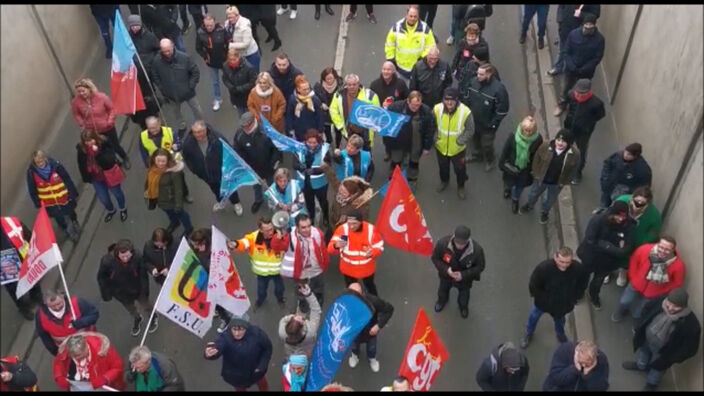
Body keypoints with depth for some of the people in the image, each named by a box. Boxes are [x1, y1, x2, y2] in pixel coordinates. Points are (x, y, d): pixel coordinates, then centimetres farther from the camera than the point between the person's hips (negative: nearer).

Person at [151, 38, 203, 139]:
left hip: (187, 92, -2)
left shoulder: (184, 57, -24)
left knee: (197, 111, 18)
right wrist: (163, 90, -4)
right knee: (175, 113, 25)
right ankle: (182, 127, 53)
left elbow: (195, 72, -12)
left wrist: (191, 87, -13)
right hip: (171, 95, 2)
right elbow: (155, 77, -1)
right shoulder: (156, 61, -19)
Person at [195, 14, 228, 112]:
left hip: (224, 60, -2)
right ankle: (217, 100, 41)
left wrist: (227, 56, -15)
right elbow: (198, 48, -4)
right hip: (211, 62, 2)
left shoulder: (221, 30, -26)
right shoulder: (200, 33, -19)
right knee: (215, 82, 20)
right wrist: (205, 57, -12)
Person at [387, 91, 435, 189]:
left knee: (414, 163, 23)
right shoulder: (395, 107, -24)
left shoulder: (427, 111, -22)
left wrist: (427, 147, -7)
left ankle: (411, 182, 46)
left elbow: (430, 131, -11)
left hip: (416, 145, 0)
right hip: (399, 143, 0)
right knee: (396, 163, 18)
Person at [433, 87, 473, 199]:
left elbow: (470, 130, -15)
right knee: (443, 166, 28)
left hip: (458, 148, -2)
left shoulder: (465, 112, -28)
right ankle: (444, 181, 58)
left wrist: (460, 141, -23)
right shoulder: (437, 109, -21)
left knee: (460, 169, 20)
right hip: (441, 146, 2)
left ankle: (461, 187, 48)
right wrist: (434, 138, -13)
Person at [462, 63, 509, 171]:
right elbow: (466, 98, 2)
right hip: (473, 121, 5)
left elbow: (502, 110, -22)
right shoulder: (473, 81, -15)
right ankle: (476, 154, 57)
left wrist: (493, 124, -17)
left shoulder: (498, 89, -30)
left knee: (486, 144, 15)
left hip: (487, 125, -5)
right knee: (475, 139, 29)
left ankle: (490, 161, 43)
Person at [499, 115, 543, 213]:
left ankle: (515, 199, 58)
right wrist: (501, 164, -3)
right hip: (512, 166, -1)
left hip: (526, 169, 1)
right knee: (509, 183, 26)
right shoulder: (513, 137, -29)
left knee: (520, 186, 26)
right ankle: (508, 188, 65)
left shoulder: (538, 139, -26)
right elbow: (505, 151, -13)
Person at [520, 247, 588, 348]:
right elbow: (533, 286, -22)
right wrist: (543, 299, -14)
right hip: (544, 301, -1)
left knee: (560, 319, 33)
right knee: (534, 316, 28)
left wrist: (574, 299, -5)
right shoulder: (543, 267, -40)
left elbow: (581, 286, -7)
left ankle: (560, 334, 66)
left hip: (563, 302, 1)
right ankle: (529, 333, 59)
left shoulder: (579, 269, -31)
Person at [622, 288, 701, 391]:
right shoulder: (658, 304, -27)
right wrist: (638, 332, 1)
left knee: (657, 368, 27)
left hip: (662, 352, -3)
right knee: (643, 353, 35)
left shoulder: (691, 324, -38)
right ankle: (640, 365, 70)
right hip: (646, 340, 3)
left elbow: (690, 348, -23)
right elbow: (645, 315, -3)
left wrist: (672, 359, -19)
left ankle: (651, 385, 59)